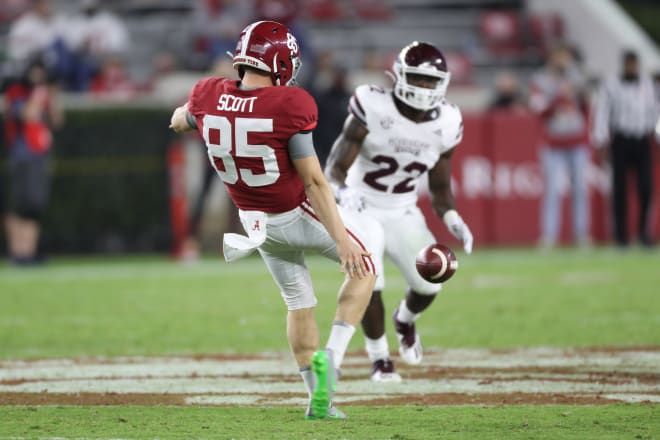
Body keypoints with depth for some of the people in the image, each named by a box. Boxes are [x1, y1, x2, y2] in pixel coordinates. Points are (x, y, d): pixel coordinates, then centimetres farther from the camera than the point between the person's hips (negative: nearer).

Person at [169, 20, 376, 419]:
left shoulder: (209, 98, -13)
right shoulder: (287, 106, -28)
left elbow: (179, 122, 12)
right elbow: (313, 181, -25)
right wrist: (341, 238, -20)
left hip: (256, 220, 5)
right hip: (300, 214, -5)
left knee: (300, 303, 21)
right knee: (363, 270, 16)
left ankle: (318, 397, 21)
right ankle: (332, 356, -1)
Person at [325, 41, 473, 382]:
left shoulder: (445, 124, -5)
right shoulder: (373, 109, -19)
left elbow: (440, 187, 7)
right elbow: (336, 166, -18)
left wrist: (451, 219, -11)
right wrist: (342, 190, -40)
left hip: (403, 215, 4)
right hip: (361, 211, -4)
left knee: (429, 284, -11)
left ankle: (405, 321, 26)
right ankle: (379, 359, 4)